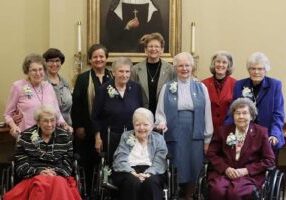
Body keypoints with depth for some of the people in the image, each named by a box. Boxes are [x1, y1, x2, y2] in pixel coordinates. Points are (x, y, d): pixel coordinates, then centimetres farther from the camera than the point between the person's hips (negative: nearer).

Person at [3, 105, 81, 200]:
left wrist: (56, 173, -11)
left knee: (59, 184, -36)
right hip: (32, 178, 1)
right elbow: (20, 166, 4)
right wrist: (38, 172, -13)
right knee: (41, 183, -36)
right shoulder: (25, 137, 9)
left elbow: (68, 165, 10)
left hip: (58, 177, 0)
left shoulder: (65, 137, 11)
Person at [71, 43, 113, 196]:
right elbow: (76, 104, -1)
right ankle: (88, 192, 12)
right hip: (89, 130, -1)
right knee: (88, 164, 2)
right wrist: (78, 126, -7)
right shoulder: (83, 79, 3)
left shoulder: (112, 78, 8)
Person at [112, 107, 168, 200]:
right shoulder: (126, 136, 14)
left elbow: (159, 162, 1)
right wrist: (133, 173, -19)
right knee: (132, 181, -35)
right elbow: (120, 160, 1)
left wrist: (147, 174, -21)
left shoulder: (159, 139, 14)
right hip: (129, 170, 0)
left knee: (151, 181, -34)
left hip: (150, 172, 0)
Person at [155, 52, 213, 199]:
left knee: (193, 171, 3)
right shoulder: (167, 88, 6)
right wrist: (161, 123, -18)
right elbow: (160, 112, 4)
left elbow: (206, 114, 6)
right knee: (176, 171, 1)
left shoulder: (201, 88, 7)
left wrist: (207, 139, 4)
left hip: (195, 136, 1)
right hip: (174, 136, -1)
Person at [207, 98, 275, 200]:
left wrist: (246, 170, -10)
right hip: (223, 172, 2)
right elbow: (211, 153, 10)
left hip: (249, 175, -2)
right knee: (217, 190, -32)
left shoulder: (261, 132, 5)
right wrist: (226, 168, -8)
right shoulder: (223, 130, 11)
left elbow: (269, 160, 2)